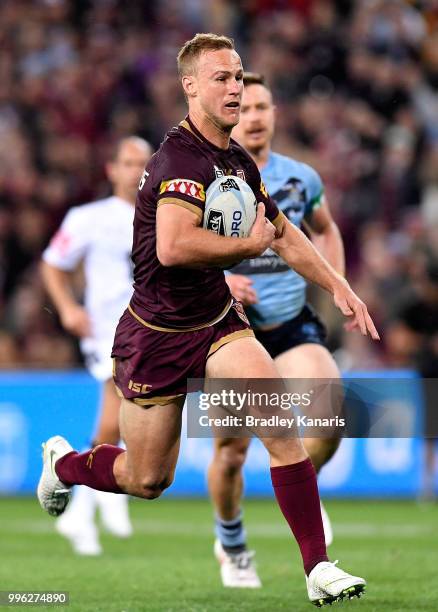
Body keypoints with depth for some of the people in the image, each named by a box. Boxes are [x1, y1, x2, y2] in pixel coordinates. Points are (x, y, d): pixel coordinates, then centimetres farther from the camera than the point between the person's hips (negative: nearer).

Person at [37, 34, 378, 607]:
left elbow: (284, 231, 22)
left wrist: (338, 286, 15)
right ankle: (62, 461, 41)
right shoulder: (180, 159, -24)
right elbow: (173, 247, -40)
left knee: (280, 422, -18)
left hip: (216, 321, 6)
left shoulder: (238, 161, 5)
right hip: (157, 333, -6)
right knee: (147, 481, 8)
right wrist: (250, 243, -25)